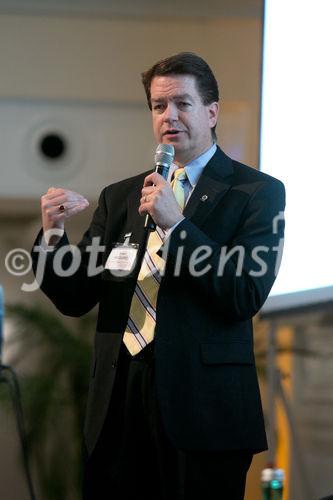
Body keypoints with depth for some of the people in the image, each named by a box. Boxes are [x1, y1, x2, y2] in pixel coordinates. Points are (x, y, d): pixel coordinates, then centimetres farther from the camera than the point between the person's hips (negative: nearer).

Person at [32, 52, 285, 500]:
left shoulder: (257, 192, 0)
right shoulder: (119, 197, 14)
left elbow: (247, 296, -11)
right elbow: (76, 299, 12)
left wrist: (175, 223, -17)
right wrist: (54, 232, -6)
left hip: (201, 403, -4)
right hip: (119, 400, 4)